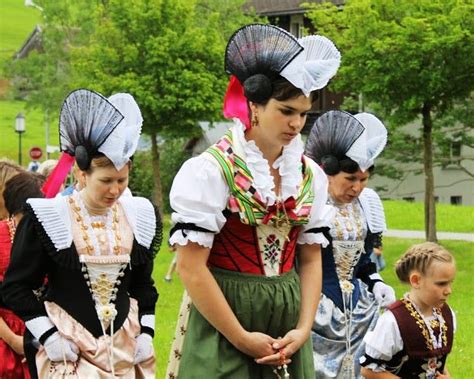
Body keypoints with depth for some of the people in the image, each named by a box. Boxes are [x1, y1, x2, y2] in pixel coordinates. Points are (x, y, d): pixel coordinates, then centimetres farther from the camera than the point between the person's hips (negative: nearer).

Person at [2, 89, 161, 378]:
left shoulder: (137, 217, 6)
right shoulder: (48, 218, -7)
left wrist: (146, 333, 6)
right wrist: (48, 336, -10)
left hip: (124, 348, 4)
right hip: (68, 348, -4)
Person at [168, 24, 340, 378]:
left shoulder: (309, 174, 6)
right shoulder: (211, 170, -11)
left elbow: (311, 259, 11)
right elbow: (191, 267, -14)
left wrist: (303, 329, -3)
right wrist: (242, 338, -13)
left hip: (285, 331, 5)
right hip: (224, 323, -5)